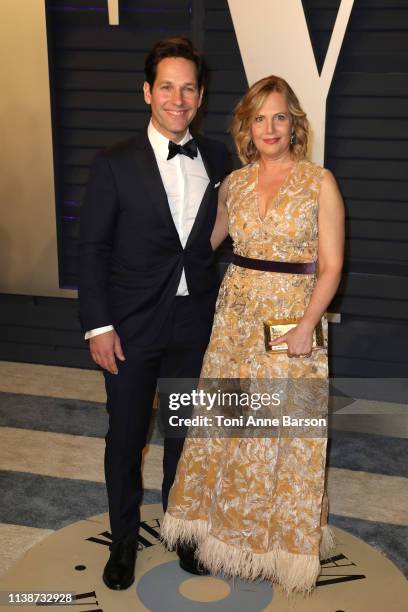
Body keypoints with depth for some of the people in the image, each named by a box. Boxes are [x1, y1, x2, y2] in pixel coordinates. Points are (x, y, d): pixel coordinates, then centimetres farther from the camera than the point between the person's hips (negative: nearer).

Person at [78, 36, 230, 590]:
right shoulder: (115, 164, -8)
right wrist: (98, 326, -11)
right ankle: (124, 538, 32)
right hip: (133, 326, -2)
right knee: (126, 436, 10)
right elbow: (93, 247, -7)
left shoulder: (217, 159, 2)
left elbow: (219, 233, 9)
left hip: (196, 322, 3)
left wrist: (221, 302, 4)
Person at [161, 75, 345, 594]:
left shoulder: (319, 182, -5)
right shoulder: (233, 183, 7)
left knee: (284, 431, 5)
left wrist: (306, 325, -18)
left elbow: (331, 265, -8)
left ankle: (283, 537, 27)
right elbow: (207, 240, 22)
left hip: (293, 317, -4)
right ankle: (231, 525, 32)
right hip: (236, 316, 4)